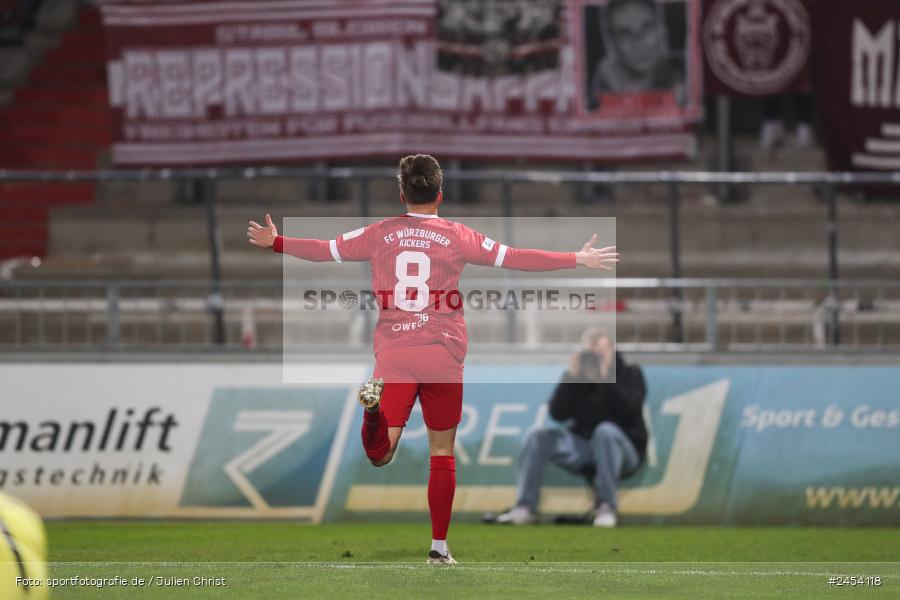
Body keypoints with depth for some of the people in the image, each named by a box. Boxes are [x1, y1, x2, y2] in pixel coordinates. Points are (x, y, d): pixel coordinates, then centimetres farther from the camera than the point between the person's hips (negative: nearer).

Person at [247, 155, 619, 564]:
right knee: (442, 453, 12)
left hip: (393, 358, 0)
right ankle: (439, 547, 12)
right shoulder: (457, 237, 1)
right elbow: (513, 258, 0)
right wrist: (577, 260, 7)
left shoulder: (380, 234, 5)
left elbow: (325, 250, 12)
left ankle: (374, 407, -41)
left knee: (380, 454, -7)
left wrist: (274, 242, 28)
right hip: (444, 357, 0)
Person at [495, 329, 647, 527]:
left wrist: (606, 378, -24)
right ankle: (525, 507, -25)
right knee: (538, 435, -18)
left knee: (605, 430, -37)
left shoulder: (629, 373, -1)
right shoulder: (577, 376, 6)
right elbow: (557, 413, -6)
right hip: (582, 448, 3)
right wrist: (571, 377, -16)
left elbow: (629, 413, -18)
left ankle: (606, 507, -34)